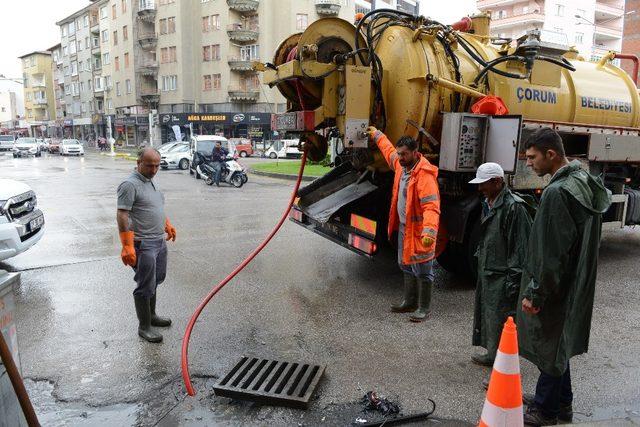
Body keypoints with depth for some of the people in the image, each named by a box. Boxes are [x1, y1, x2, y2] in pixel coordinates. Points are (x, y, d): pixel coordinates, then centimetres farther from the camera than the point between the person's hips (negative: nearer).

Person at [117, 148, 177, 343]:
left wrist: (168, 225, 28)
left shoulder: (150, 181, 12)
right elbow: (122, 216, -22)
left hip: (159, 241, 9)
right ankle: (144, 326, 12)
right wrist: (127, 247, -26)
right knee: (145, 287, -1)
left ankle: (151, 315, 37)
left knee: (155, 281, 21)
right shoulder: (130, 185, -17)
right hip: (143, 245, -9)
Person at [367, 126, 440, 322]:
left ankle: (424, 308, 17)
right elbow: (389, 151, 26)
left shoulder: (424, 174, -25)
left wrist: (429, 231, -45)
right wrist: (377, 135, 38)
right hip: (403, 226, 10)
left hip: (419, 231, -10)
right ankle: (410, 301, 37)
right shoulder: (401, 164, 2)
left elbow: (431, 206, -33)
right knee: (406, 266, 21)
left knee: (422, 270, 3)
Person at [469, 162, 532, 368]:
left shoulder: (513, 207, -19)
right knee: (486, 314, 20)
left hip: (502, 275, -10)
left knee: (501, 320, -2)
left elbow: (521, 246, -20)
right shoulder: (488, 203, 11)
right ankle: (492, 355, 36)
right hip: (486, 271, 10)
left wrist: (513, 279, -20)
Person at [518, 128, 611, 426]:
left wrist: (534, 293, -17)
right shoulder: (585, 182, 6)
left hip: (554, 287, -9)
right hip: (576, 285, 9)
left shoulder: (557, 193, -25)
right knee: (559, 344, 21)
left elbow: (550, 252, -25)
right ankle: (561, 402, 36)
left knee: (548, 346, 6)